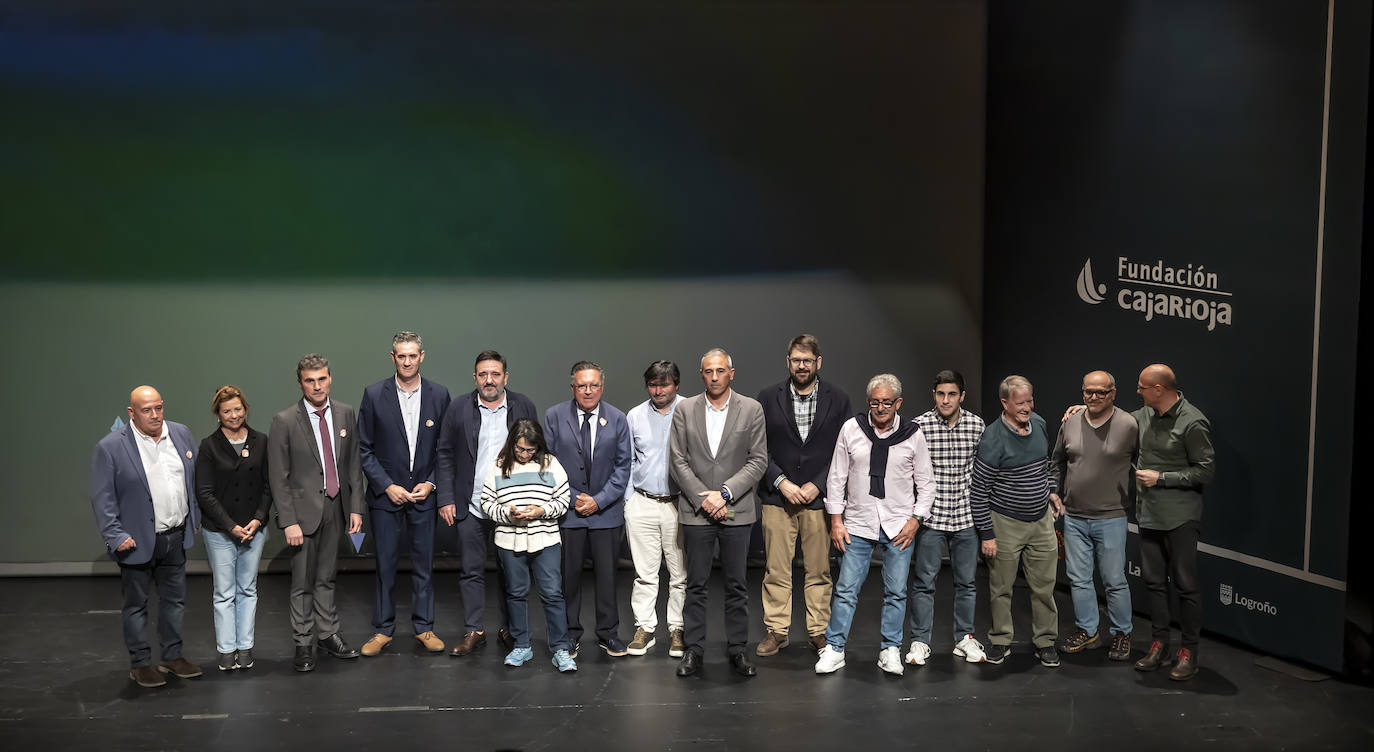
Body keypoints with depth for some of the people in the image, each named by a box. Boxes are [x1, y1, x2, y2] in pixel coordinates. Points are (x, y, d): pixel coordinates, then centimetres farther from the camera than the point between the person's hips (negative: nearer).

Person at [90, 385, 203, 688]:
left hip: (176, 537, 5)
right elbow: (102, 498, -10)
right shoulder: (110, 447, -12)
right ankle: (140, 664, 19)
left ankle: (172, 656, 28)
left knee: (175, 599, 15)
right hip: (138, 541, -5)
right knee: (136, 604, 8)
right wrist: (116, 536, -14)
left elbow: (194, 479, 12)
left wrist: (195, 519, 11)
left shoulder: (181, 434, 3)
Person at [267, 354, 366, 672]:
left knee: (326, 577, 17)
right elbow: (278, 477, -10)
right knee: (303, 581, 4)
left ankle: (328, 634, 29)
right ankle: (303, 644, 15)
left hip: (335, 507, 4)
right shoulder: (285, 421, -10)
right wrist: (289, 521, -14)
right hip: (304, 509, -4)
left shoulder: (346, 414, 2)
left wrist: (356, 507, 2)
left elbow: (353, 464, 7)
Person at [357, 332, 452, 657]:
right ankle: (383, 629, 16)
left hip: (423, 493, 1)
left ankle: (424, 627, 17)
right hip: (385, 495, -1)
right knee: (385, 565, 5)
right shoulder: (374, 395, -3)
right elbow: (365, 450, -1)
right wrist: (387, 486, -9)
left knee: (424, 564, 6)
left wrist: (430, 483, -5)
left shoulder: (439, 395, 0)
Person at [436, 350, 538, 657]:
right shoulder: (459, 408, 0)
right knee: (471, 571, 5)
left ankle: (508, 630, 20)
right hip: (471, 506, 0)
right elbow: (445, 455, 3)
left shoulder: (523, 407, 1)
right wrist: (446, 500, -3)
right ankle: (474, 631, 14)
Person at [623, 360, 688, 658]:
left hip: (680, 504, -2)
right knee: (644, 572, 4)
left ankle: (678, 630, 12)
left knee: (680, 573, 3)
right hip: (642, 503, 2)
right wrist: (628, 499, 9)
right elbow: (628, 462, 15)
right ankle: (644, 629, 12)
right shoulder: (635, 416, 9)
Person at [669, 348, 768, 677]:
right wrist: (704, 499, -9)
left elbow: (758, 460, -3)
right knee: (696, 585, 5)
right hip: (696, 511, 0)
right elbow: (678, 461, 0)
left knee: (737, 585, 6)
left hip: (736, 510, 0)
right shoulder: (685, 410, 4)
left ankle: (737, 649, 16)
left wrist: (724, 493, -12)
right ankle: (693, 650, 12)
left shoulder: (751, 410, 1)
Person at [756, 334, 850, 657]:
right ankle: (776, 630, 12)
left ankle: (819, 631, 15)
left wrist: (817, 486, -7)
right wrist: (781, 482, -9)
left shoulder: (838, 399, 3)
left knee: (819, 571, 5)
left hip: (819, 497, 0)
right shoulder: (768, 398, 4)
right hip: (777, 497, 0)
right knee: (775, 570, 2)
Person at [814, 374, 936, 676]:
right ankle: (834, 649, 9)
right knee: (846, 589, 0)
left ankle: (890, 650, 17)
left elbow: (926, 483, 7)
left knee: (896, 592, 5)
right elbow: (837, 477, 4)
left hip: (899, 527, 0)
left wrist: (915, 519, -3)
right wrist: (836, 520, 0)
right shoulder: (851, 429, 0)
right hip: (858, 525, 0)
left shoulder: (913, 434, 0)